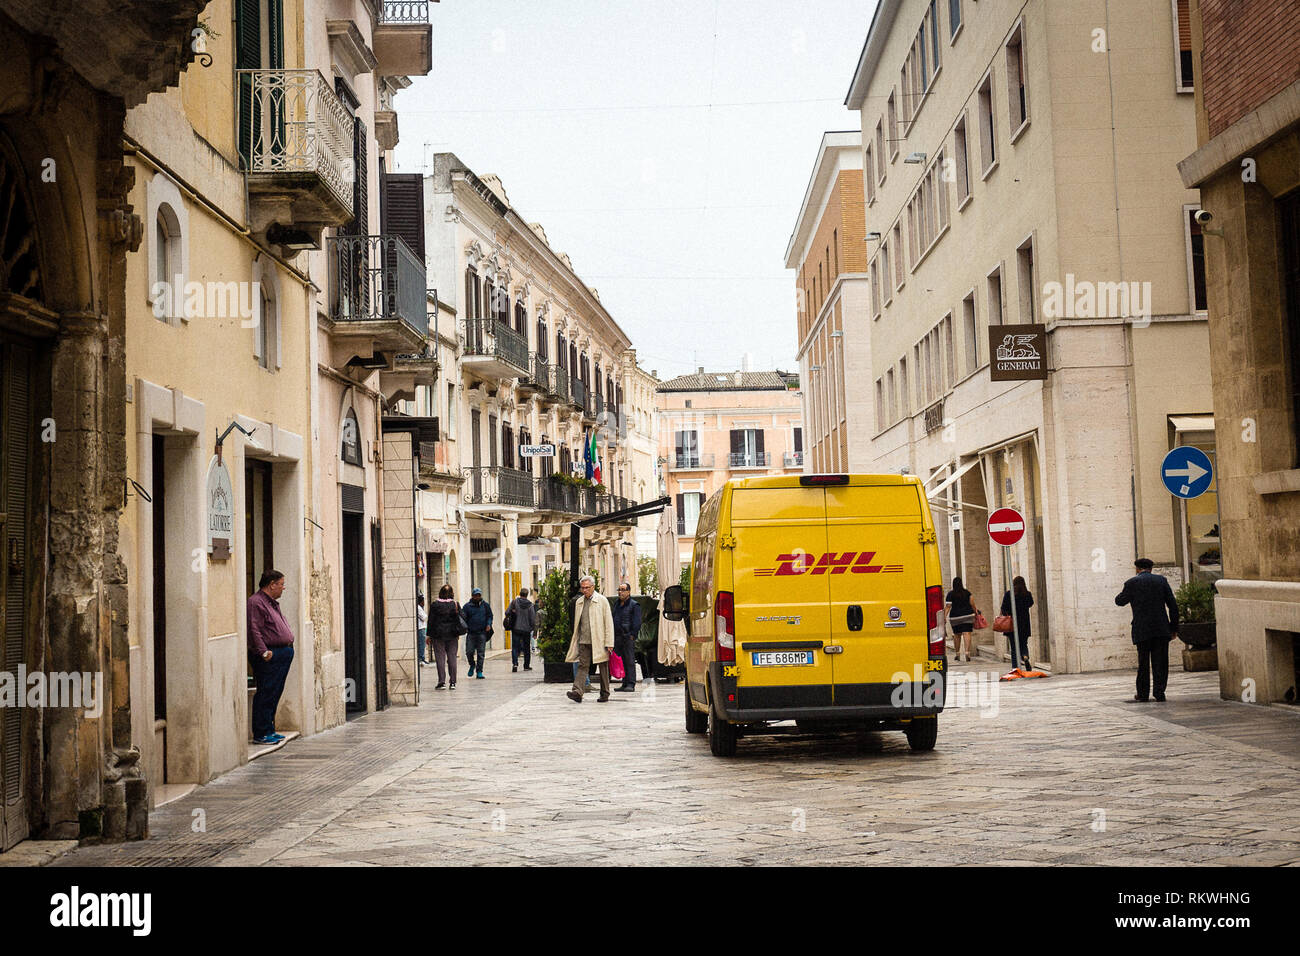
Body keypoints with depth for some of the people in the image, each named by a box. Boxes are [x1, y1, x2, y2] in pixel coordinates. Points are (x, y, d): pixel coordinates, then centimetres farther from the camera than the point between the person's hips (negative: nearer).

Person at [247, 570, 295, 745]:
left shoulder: (273, 603, 21)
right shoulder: (256, 602, -12)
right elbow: (254, 630, -19)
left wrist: (289, 646, 19)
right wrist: (264, 652, -23)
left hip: (283, 655, 10)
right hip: (270, 656, -10)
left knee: (275, 694, 13)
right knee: (266, 694, -7)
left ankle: (269, 730, 20)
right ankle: (260, 734, -3)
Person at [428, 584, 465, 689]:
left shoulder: (435, 605, -5)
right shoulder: (455, 604, 0)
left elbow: (431, 621, -3)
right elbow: (461, 619, 5)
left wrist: (429, 635, 4)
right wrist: (458, 633, 16)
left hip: (438, 634, -2)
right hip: (452, 635, 2)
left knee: (440, 658, 0)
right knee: (452, 658, 6)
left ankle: (442, 681, -6)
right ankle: (453, 682, 5)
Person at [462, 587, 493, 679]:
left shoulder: (485, 605, 9)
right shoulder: (467, 606, 5)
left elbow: (490, 616, 14)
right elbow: (463, 618, 4)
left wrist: (489, 624, -5)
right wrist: (465, 627, -11)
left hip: (482, 633, 0)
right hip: (471, 633, 0)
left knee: (481, 653, 0)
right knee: (469, 652, -4)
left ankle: (479, 672, 5)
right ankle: (472, 665, 25)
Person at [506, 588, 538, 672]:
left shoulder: (515, 602, -6)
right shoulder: (530, 605, -5)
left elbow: (507, 612, -5)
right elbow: (533, 619, -4)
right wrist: (534, 629, 8)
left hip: (516, 628, -1)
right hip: (527, 629, 1)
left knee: (515, 647, 1)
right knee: (526, 648, 13)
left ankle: (515, 663, -18)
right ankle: (527, 665, 18)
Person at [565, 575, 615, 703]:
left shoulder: (602, 601, -2)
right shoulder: (579, 602, 13)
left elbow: (608, 623, -5)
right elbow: (576, 624, 18)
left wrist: (609, 643, -11)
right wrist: (576, 639, 10)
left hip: (599, 641, -3)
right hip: (584, 641, 4)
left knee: (603, 668, 5)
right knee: (582, 666, -7)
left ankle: (604, 694, 15)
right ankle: (577, 692, -17)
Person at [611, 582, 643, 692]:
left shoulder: (634, 605, -3)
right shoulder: (616, 604, 18)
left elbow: (637, 623, -7)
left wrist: (632, 635, -13)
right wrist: (613, 635, 17)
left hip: (628, 637, -7)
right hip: (617, 637, 7)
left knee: (629, 661, -7)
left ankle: (631, 684, -7)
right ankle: (625, 683, 12)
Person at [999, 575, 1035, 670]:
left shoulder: (1008, 594, -8)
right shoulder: (1028, 594, -2)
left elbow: (1003, 609, -6)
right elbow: (1031, 604, 16)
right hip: (1025, 625, 2)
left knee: (1014, 647, 5)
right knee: (1024, 644, 15)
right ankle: (1025, 657, -16)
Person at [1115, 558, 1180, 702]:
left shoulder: (1132, 583, -1)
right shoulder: (1161, 580, 6)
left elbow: (1120, 601, 11)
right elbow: (1173, 605, 3)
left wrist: (1124, 592, 29)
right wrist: (1174, 627, 7)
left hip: (1142, 630, -1)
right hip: (1161, 629, 1)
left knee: (1143, 663, 9)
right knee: (1161, 662, 5)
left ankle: (1143, 694, 15)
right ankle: (1159, 693, 1)